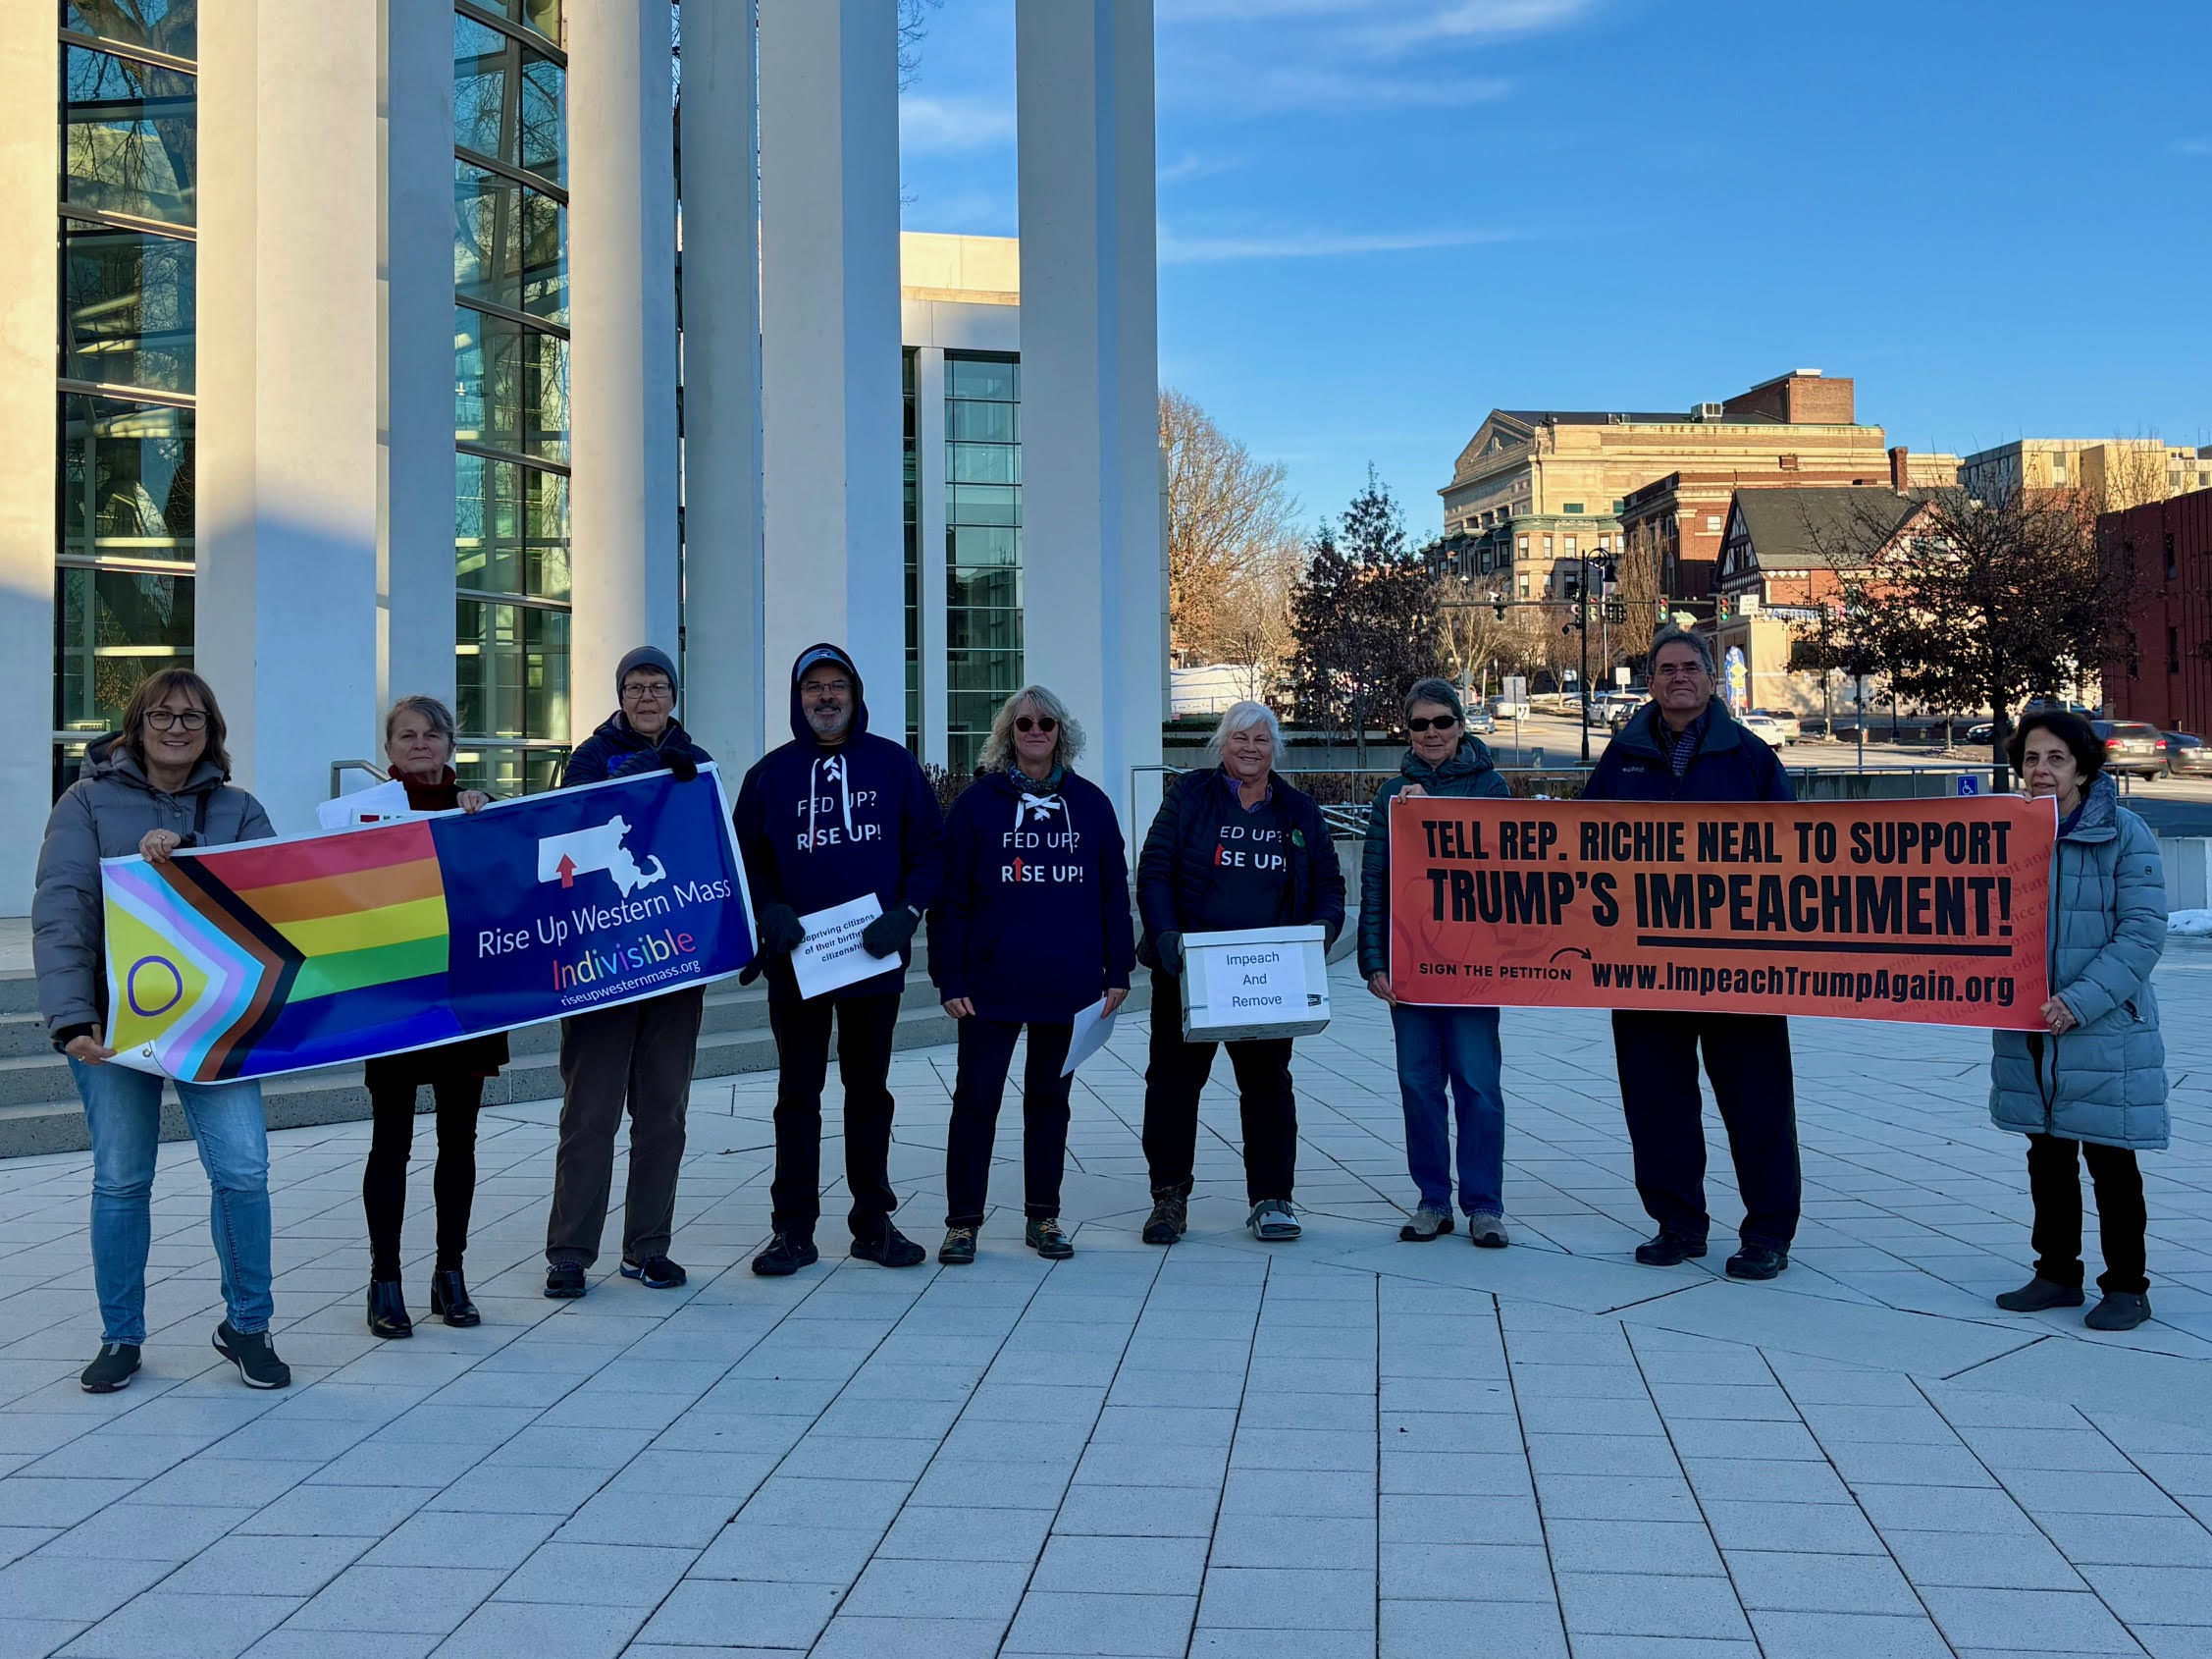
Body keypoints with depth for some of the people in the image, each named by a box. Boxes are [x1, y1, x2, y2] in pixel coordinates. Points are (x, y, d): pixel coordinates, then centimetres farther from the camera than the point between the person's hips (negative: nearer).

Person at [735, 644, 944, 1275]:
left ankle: (873, 1222, 21)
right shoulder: (770, 774, 4)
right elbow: (747, 862, 4)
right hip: (795, 961, 0)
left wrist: (907, 912, -12)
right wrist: (770, 911, -14)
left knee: (870, 1091, 11)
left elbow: (928, 848, 2)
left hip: (876, 957, 1)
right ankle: (794, 1228, 12)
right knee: (798, 1094, 5)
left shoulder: (893, 764, 3)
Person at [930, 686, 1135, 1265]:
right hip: (991, 984, -2)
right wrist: (950, 980, -8)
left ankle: (1043, 1217, 22)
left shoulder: (1090, 803, 5)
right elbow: (949, 897, -3)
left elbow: (1113, 891, 7)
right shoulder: (977, 803, -2)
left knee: (1050, 1099, 12)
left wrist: (1117, 971, 3)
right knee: (976, 1100, 1)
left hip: (1070, 985, 2)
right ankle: (962, 1222, 11)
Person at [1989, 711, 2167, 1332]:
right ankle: (2057, 1273, 29)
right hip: (2028, 1033, 5)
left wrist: (2079, 1002, -22)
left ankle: (2127, 1287, 18)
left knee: (2109, 1159, 4)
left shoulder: (2124, 833, -9)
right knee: (2047, 1154, 15)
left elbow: (2143, 933, -14)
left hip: (2107, 1031, -5)